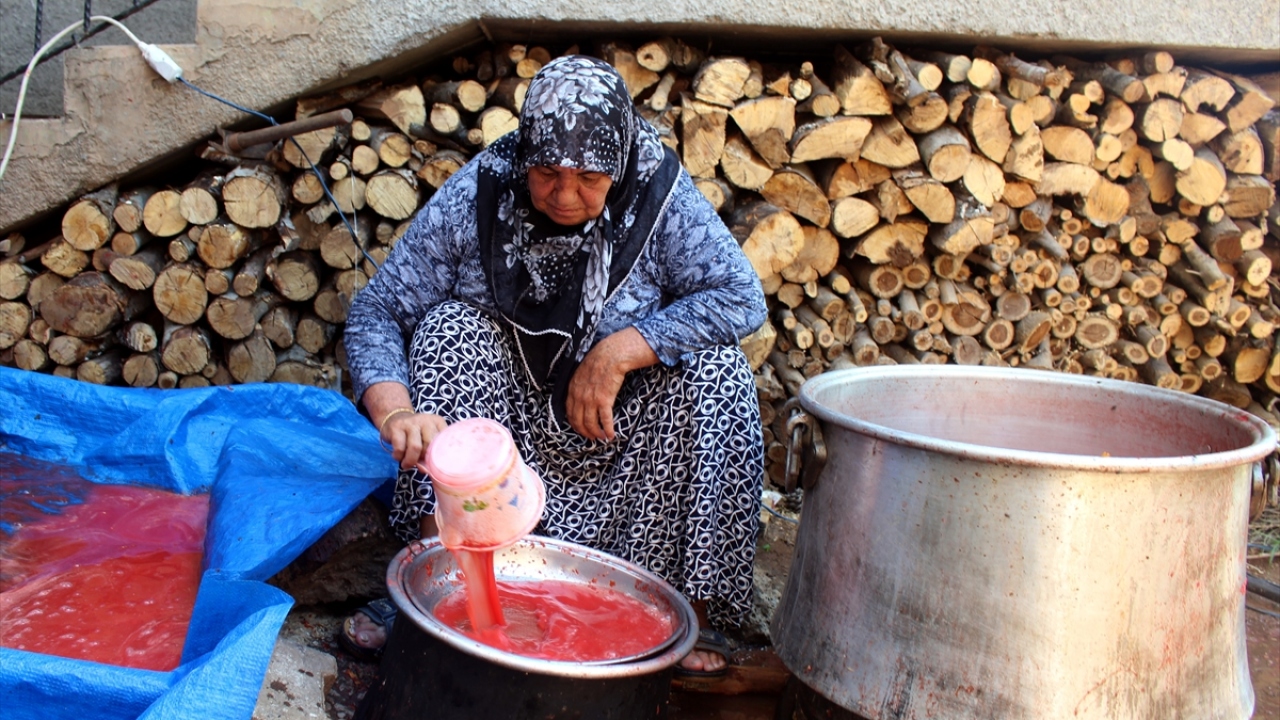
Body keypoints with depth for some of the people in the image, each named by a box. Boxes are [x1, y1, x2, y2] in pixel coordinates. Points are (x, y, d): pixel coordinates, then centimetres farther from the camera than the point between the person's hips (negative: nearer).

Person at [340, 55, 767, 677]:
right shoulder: (473, 200, -17)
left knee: (717, 369, -25)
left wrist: (619, 351, -31)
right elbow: (376, 309, -17)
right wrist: (395, 410, -37)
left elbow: (743, 298, -22)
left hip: (626, 437, 0)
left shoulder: (660, 198, -17)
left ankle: (693, 603, -17)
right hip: (503, 413, 1)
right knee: (450, 328, -25)